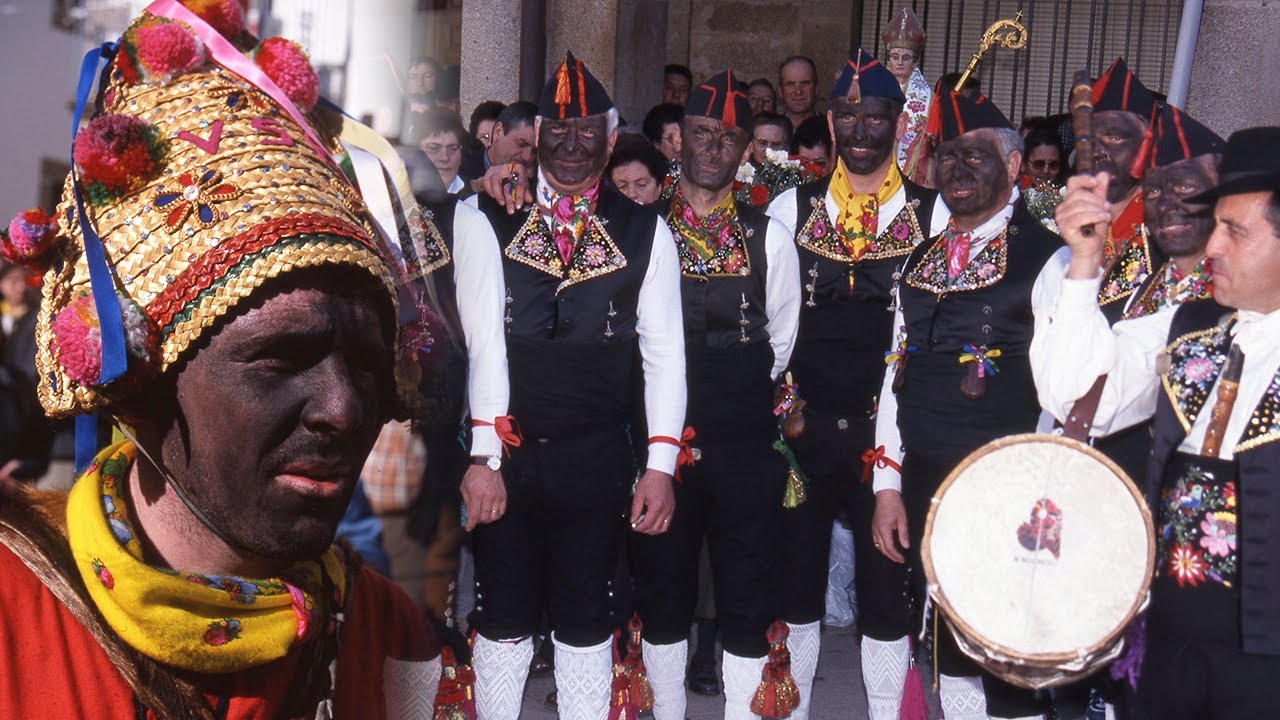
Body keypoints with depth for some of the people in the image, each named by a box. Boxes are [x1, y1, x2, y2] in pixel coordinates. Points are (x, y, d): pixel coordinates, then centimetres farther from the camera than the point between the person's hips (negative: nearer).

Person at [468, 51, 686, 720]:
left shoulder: (646, 233, 3)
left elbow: (663, 354, 2)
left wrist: (661, 465, -2)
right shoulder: (486, 218, 1)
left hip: (597, 458, 0)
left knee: (587, 620, 12)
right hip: (502, 454, 0)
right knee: (502, 615, 11)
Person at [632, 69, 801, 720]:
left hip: (745, 443, 0)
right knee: (663, 592, 12)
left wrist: (741, 398, 8)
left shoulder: (769, 239, 5)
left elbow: (782, 343, 11)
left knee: (747, 599, 7)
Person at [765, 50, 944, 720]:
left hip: (890, 430, -1)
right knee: (796, 576, 11)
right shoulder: (791, 208, 6)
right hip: (802, 425, 2)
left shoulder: (934, 214, 2)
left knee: (884, 581, 8)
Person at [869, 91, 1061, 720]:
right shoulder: (919, 262, 14)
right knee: (950, 651, 14)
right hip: (919, 492, 5)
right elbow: (897, 372, 13)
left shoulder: (1048, 259, -5)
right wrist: (888, 486, 7)